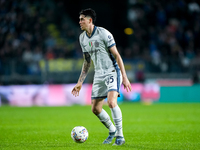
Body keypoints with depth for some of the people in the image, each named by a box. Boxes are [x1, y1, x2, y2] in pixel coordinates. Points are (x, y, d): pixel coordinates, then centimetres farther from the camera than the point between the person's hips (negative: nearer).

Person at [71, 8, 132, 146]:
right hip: (99, 75, 7)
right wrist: (80, 82, 15)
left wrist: (125, 77, -17)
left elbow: (116, 55, -13)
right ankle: (112, 131, 28)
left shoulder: (103, 33, -14)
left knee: (111, 102, -25)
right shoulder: (82, 38, 8)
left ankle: (120, 136, -12)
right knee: (95, 109, 5)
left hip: (113, 71, -7)